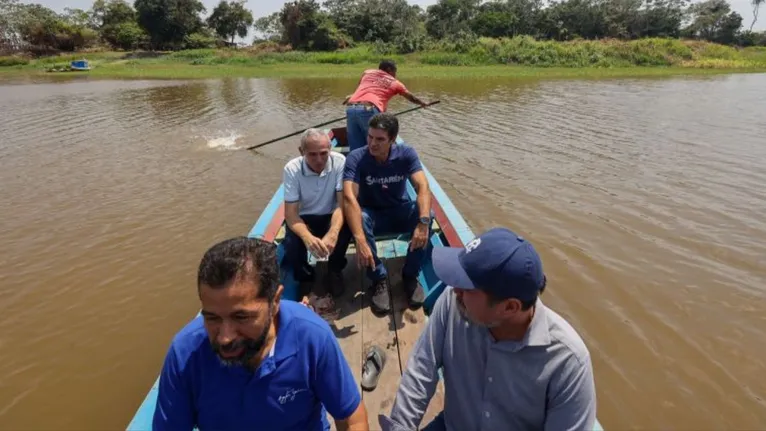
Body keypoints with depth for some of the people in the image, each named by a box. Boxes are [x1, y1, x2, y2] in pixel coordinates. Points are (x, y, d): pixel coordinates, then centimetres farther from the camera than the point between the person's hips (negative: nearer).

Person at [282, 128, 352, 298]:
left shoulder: (340, 162, -20)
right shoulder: (292, 169, -19)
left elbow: (342, 203, -24)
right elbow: (290, 213, -21)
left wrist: (332, 234, -44)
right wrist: (307, 237, -43)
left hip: (331, 216, 0)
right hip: (304, 218, 0)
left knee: (346, 225, -33)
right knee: (292, 244, -30)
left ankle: (335, 270, -4)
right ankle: (303, 273, 8)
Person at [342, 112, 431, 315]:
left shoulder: (406, 154, -16)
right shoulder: (355, 158, -22)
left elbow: (422, 187, -29)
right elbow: (349, 197, -35)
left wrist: (423, 222, -48)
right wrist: (360, 240, -49)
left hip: (401, 212, 1)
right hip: (372, 214, -1)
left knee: (427, 214, -30)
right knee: (359, 218, -36)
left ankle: (410, 275, -9)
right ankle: (379, 280, -16)